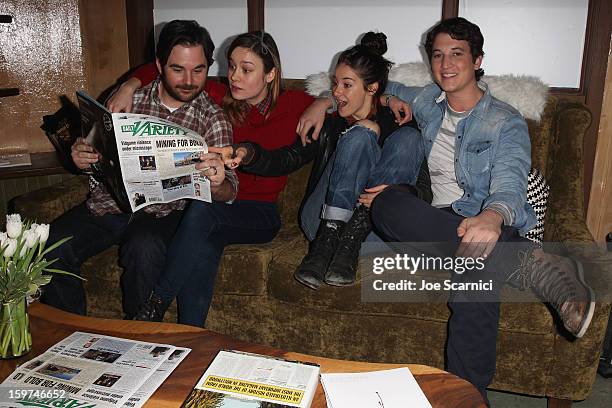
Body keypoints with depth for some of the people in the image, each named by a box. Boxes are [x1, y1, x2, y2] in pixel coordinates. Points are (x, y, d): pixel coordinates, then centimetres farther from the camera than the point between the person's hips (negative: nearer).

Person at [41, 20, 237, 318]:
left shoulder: (213, 119, 1)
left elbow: (228, 194, -7)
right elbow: (95, 154, 17)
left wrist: (217, 183, -32)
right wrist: (80, 156, -8)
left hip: (162, 212, -3)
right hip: (109, 202, 3)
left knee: (144, 247, -33)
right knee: (52, 246, -20)